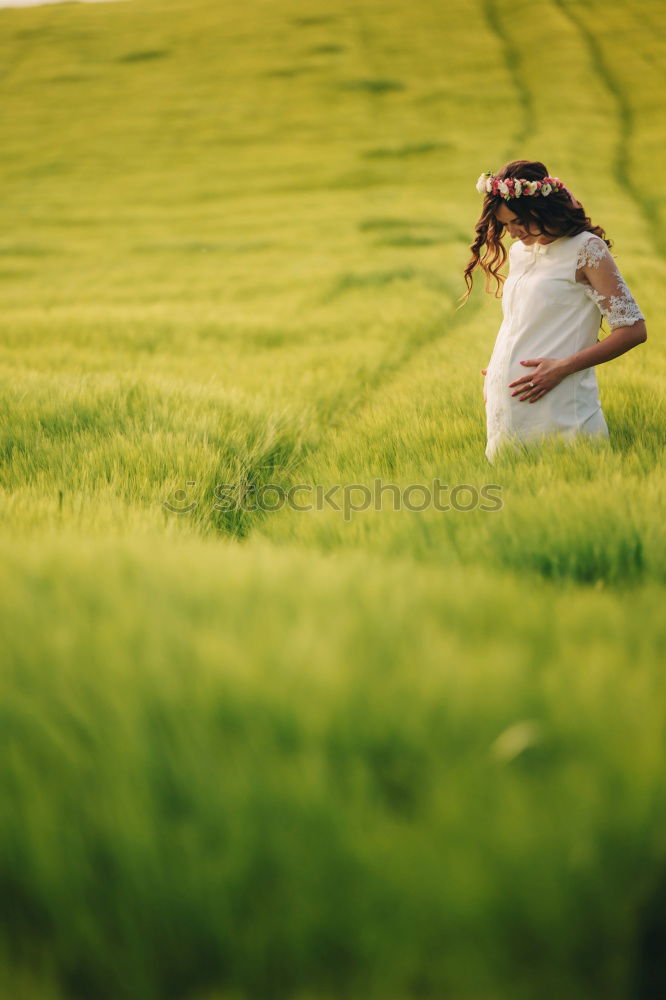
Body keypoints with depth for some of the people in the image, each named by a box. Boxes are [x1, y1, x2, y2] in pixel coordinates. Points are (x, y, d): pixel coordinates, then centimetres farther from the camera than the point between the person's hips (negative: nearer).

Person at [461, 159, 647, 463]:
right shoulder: (517, 252, 15)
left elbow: (633, 329, -11)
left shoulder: (586, 249, -6)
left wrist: (561, 368, -16)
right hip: (505, 410, 6)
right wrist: (494, 372, 8)